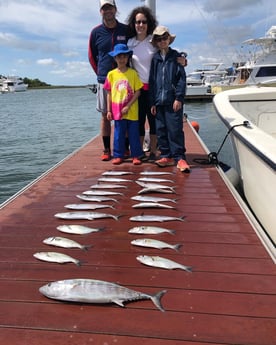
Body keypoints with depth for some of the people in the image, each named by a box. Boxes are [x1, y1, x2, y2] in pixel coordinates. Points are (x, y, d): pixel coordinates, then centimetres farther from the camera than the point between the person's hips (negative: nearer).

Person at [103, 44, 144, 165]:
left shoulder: (133, 73, -1)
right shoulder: (111, 74, 4)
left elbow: (137, 92, -3)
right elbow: (109, 94, 6)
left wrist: (128, 106, -12)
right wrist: (109, 110, 2)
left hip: (132, 111, -1)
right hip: (117, 111, 1)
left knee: (134, 134, 5)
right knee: (118, 134, 8)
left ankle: (136, 155, 15)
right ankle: (118, 155, 18)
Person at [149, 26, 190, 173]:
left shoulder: (176, 56, 4)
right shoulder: (155, 59, 12)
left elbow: (182, 78, -2)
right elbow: (151, 81, 12)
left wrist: (179, 98, -12)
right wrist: (152, 102, 6)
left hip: (173, 101, -4)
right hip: (159, 101, 4)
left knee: (175, 130, -5)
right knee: (161, 130, 6)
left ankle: (179, 158, 0)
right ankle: (166, 156, 15)